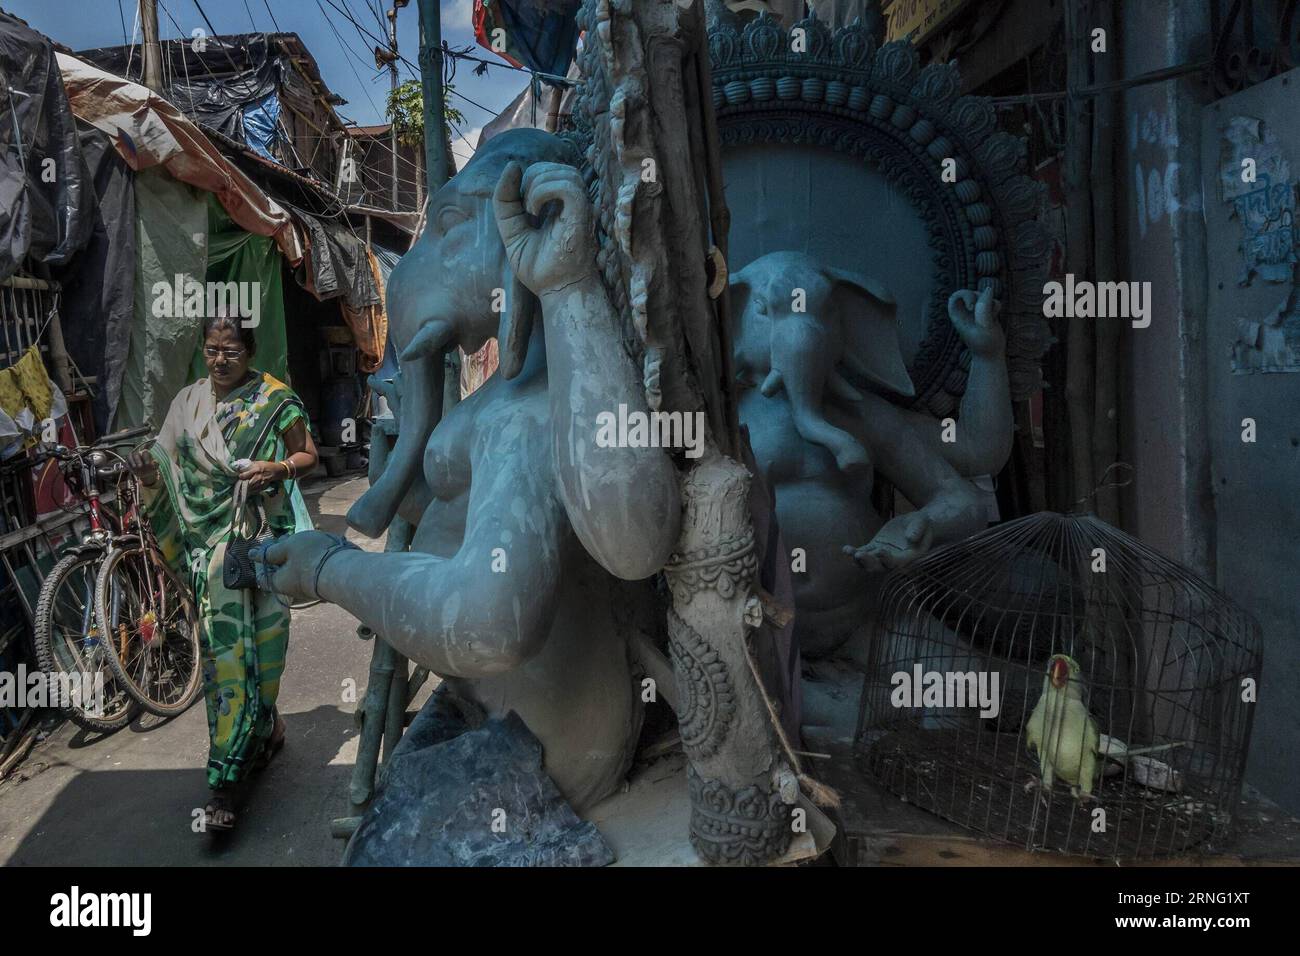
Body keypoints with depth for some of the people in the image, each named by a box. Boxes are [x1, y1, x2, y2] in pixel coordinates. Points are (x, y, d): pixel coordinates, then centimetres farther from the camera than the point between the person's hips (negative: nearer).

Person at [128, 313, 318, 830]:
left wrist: (277, 468, -17)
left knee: (260, 638, 2)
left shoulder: (275, 400, -1)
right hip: (212, 539, 3)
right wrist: (150, 472, -11)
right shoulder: (189, 401, 9)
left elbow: (308, 455, 3)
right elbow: (169, 467, 11)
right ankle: (265, 727, 18)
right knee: (223, 645, -1)